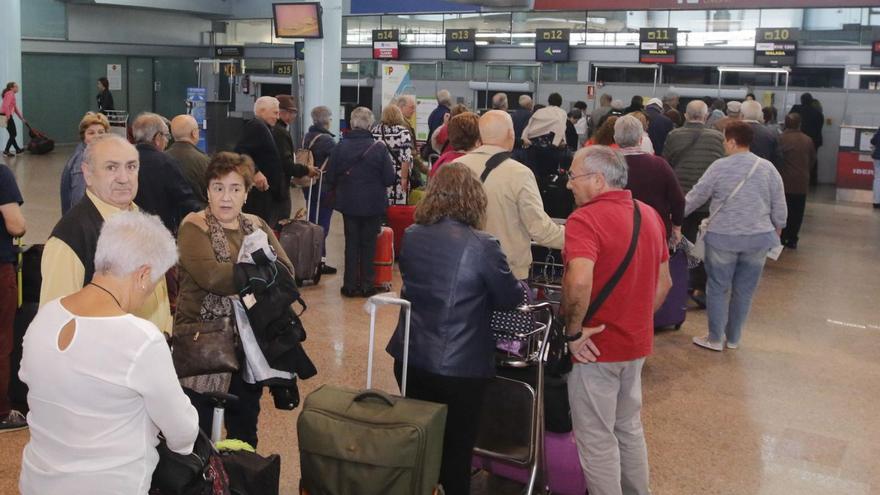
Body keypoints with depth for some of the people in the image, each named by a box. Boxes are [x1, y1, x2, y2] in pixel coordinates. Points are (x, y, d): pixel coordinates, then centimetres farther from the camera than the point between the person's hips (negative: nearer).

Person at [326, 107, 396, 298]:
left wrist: (339, 191, 15)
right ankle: (366, 285, 13)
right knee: (369, 244, 10)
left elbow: (330, 178, -5)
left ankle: (350, 285, 14)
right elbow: (390, 179, -11)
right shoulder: (379, 148, -13)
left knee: (351, 243, 12)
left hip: (348, 203, 1)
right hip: (373, 204, -1)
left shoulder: (340, 147, -9)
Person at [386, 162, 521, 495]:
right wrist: (520, 289, 16)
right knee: (455, 454, 11)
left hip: (410, 359, 5)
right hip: (458, 368, -5)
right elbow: (510, 300, -6)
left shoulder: (411, 236, 1)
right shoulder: (480, 245, -17)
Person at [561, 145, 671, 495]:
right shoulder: (650, 216, 5)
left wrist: (573, 331, -22)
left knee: (597, 440, 8)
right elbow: (664, 284, 12)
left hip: (596, 347, -8)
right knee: (630, 429, 24)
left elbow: (579, 282, -35)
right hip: (637, 344, 8)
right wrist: (638, 321, 17)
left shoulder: (585, 219, -20)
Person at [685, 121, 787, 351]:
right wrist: (776, 232, 21)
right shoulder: (768, 168, 1)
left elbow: (695, 197, 0)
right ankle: (733, 338, 23)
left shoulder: (719, 167, -6)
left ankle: (715, 339, 14)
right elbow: (779, 208, 6)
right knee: (744, 290, 12)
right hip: (759, 238, 3)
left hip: (723, 237, -3)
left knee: (718, 288, 9)